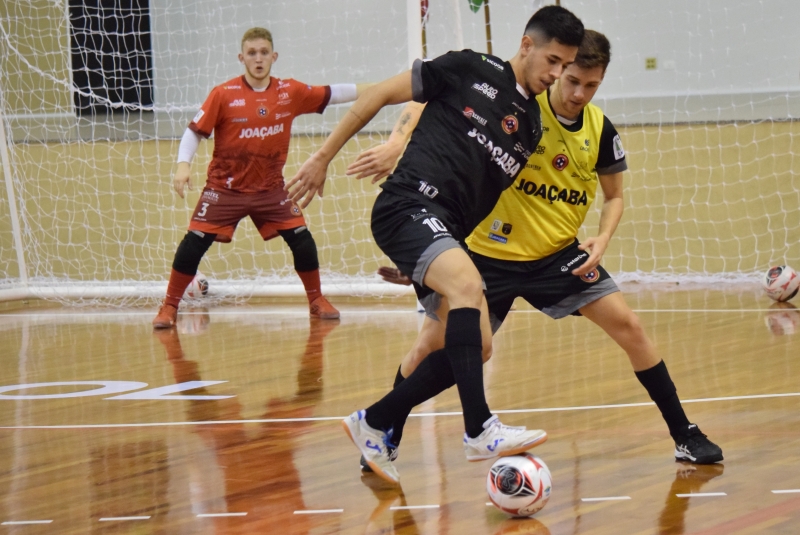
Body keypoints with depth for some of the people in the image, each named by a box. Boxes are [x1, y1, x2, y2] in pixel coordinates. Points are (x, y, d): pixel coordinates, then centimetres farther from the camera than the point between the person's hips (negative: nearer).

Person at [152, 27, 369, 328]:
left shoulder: (290, 92, -2)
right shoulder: (224, 95, -11)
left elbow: (331, 94, 6)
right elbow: (195, 131, -8)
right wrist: (183, 165, -22)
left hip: (270, 189, 2)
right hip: (225, 188, -2)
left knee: (302, 238, -7)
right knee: (194, 243, -9)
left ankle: (316, 301, 12)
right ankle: (169, 307, 4)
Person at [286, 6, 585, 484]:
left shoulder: (532, 125, 17)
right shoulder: (471, 70, -2)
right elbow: (383, 93, 3)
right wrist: (324, 156, 2)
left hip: (448, 237, 8)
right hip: (409, 206, -8)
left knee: (474, 347, 1)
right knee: (467, 284, -32)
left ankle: (372, 424, 18)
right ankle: (480, 431, -37)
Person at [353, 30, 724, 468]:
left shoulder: (601, 130, -4)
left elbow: (613, 195, 11)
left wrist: (602, 240, -9)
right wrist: (397, 142, -35)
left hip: (558, 253, 3)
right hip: (490, 254, -2)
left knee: (627, 325, -9)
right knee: (431, 346, -1)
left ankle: (684, 436, 3)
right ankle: (386, 442, 22)